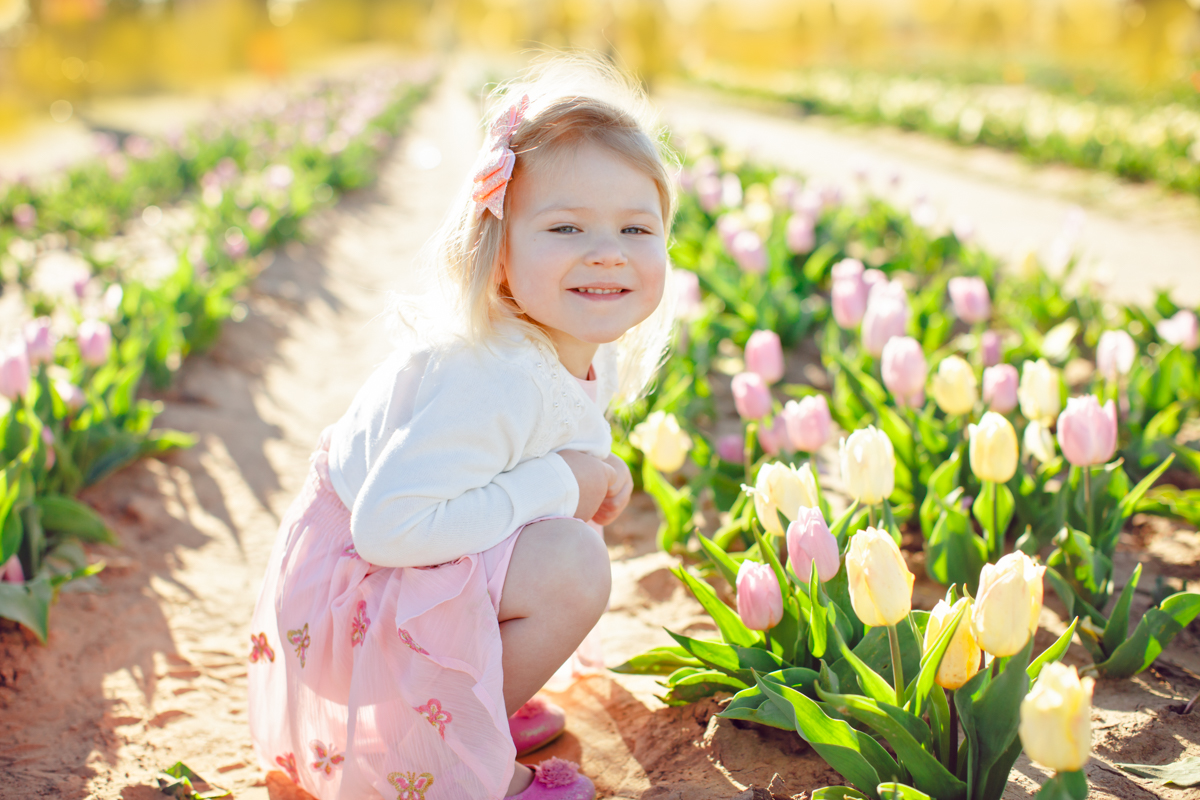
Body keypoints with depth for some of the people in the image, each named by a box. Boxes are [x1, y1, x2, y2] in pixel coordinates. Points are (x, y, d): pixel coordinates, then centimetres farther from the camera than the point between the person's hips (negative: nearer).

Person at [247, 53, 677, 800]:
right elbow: (385, 525, -37)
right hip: (355, 582, -9)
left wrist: (597, 474, -8)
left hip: (423, 566, 9)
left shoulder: (595, 352, -3)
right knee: (574, 566, -24)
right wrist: (557, 484, -29)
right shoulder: (488, 379, -32)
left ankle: (477, 701, 17)